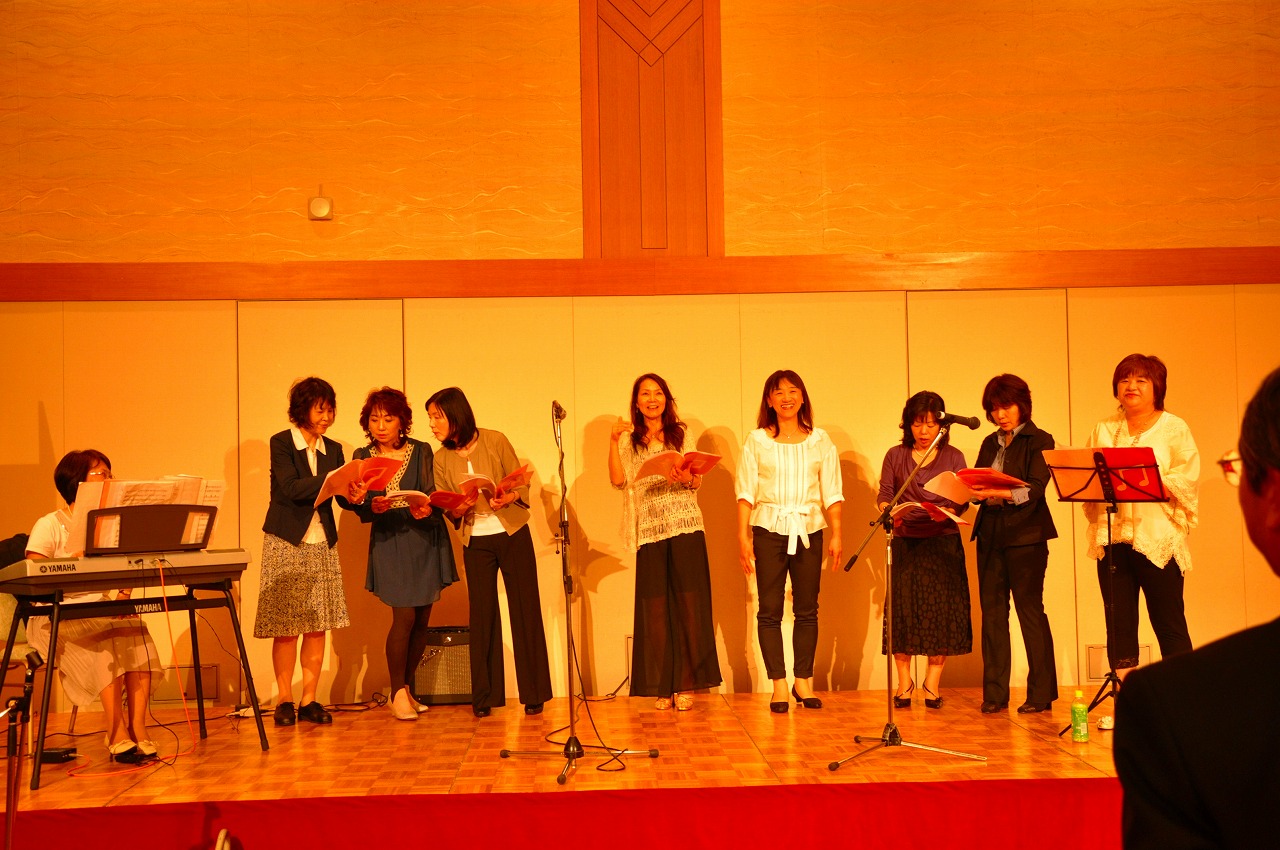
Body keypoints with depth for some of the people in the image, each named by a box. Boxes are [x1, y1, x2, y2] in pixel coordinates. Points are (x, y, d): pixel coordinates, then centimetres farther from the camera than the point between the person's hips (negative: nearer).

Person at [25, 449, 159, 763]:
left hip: (102, 613, 5)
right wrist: (78, 558, -24)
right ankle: (117, 733, -32)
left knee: (137, 631, -27)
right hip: (56, 617, -5)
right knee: (107, 636, -33)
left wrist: (125, 593, -16)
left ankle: (137, 729, -30)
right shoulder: (49, 526, -2)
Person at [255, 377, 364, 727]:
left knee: (318, 625, 0)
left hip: (322, 543, 4)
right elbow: (292, 488, -16)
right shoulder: (281, 443, -4)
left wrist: (354, 496, -19)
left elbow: (340, 493, 3)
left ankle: (309, 700, 7)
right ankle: (284, 701, 5)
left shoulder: (333, 449, 10)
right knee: (286, 626, -3)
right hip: (287, 542, -4)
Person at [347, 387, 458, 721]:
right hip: (389, 542, -1)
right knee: (404, 616, -11)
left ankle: (408, 689, 18)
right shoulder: (362, 457, 4)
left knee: (422, 619, 4)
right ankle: (398, 693, 1)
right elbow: (361, 511, 0)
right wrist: (373, 507, -22)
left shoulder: (421, 451, 2)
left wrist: (426, 510, -26)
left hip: (426, 539, 1)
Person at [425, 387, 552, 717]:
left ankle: (534, 694, 7)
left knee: (525, 611, -1)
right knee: (482, 615, 2)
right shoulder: (441, 459, 4)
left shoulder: (495, 441, -6)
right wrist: (458, 509, -17)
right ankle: (484, 696, 11)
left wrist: (508, 498, -24)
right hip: (475, 542, 3)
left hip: (512, 533, -2)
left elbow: (521, 483, -4)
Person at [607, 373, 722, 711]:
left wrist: (684, 477, -17)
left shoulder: (681, 434, 10)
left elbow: (698, 482, 5)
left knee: (688, 604, -4)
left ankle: (685, 685, 2)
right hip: (650, 532, 0)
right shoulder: (629, 441, 11)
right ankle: (662, 687, 5)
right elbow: (618, 480, -3)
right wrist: (614, 440, -11)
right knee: (655, 608, -1)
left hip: (685, 529, 0)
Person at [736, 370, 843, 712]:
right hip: (769, 530, -1)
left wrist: (836, 535, 0)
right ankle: (779, 685, 4)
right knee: (770, 610, -1)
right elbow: (746, 492, 1)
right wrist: (743, 536, -7)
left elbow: (832, 492, 7)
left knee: (807, 609, 5)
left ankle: (804, 680, 15)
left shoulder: (820, 441, 8)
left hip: (809, 530, 1)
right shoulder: (756, 441, 4)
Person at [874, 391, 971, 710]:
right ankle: (904, 682, 9)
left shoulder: (953, 457, 8)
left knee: (941, 611, -3)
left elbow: (962, 500, 2)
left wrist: (948, 512, -19)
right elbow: (884, 494, 3)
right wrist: (888, 511, -19)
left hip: (944, 543, 0)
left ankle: (932, 683, 7)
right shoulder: (895, 456, 9)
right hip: (905, 543, 0)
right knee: (903, 609, -2)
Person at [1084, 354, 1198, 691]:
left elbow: (1186, 480, -6)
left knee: (1169, 624, -1)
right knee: (1118, 623, 2)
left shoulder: (1174, 429, 5)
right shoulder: (1104, 430, 16)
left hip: (1159, 539, -3)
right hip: (1112, 539, 3)